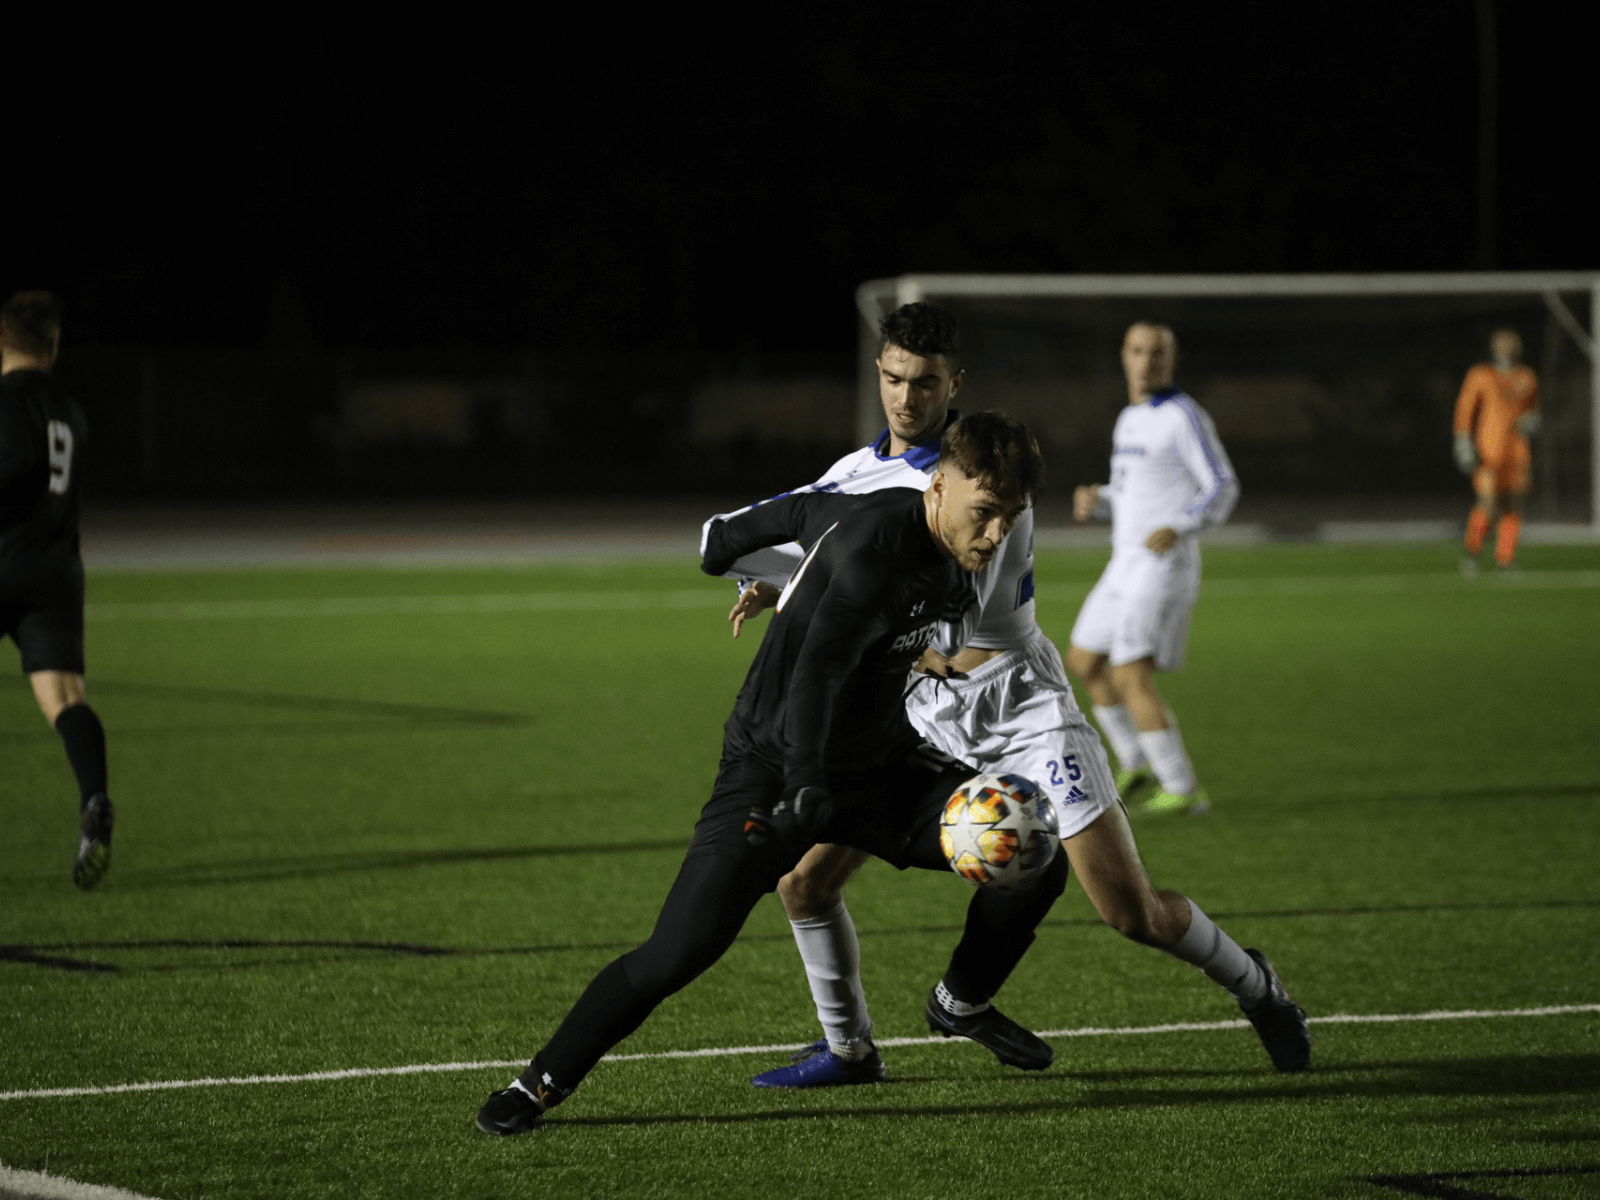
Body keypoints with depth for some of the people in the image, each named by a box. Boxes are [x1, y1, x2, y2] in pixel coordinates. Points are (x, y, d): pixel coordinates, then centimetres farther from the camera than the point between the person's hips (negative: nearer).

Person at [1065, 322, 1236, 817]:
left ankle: (1183, 790, -13)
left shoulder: (1184, 416, -12)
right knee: (1084, 661, 17)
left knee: (1130, 676, -16)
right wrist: (1094, 500, 3)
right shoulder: (1130, 419, 16)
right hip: (1127, 564, 10)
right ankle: (1138, 768, 26)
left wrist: (1178, 528, -31)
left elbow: (1223, 489, -15)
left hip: (1164, 566, -10)